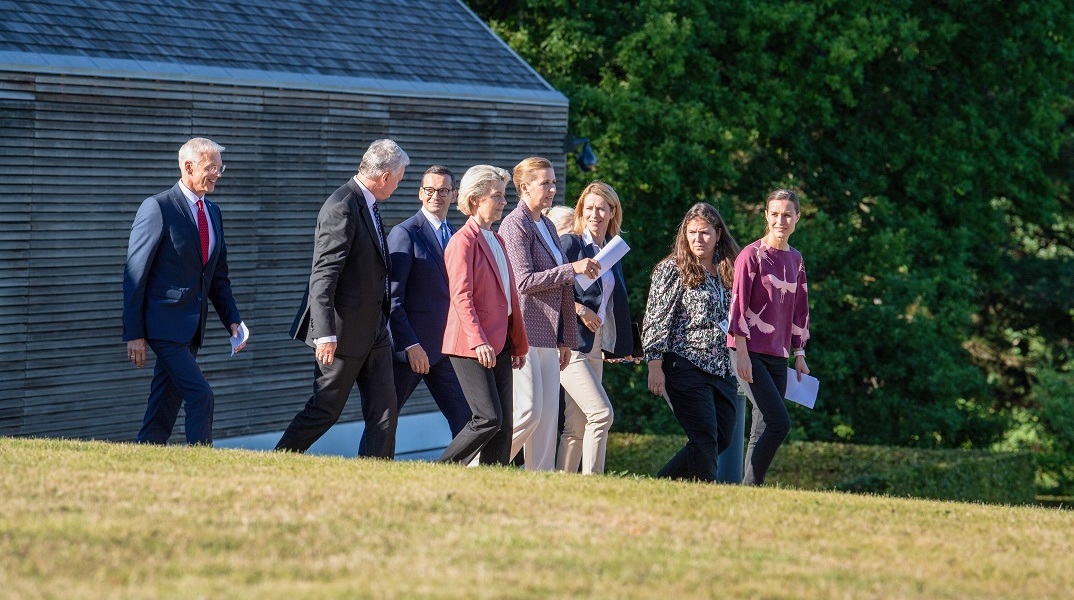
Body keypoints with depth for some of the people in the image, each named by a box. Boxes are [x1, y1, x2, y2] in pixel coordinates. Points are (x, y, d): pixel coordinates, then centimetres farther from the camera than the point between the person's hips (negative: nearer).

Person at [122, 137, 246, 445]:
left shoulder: (212, 212, 14)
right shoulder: (157, 208, -10)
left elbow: (218, 277, 20)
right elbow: (135, 273, -10)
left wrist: (232, 320, 5)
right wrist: (134, 333, -13)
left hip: (192, 327, 8)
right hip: (165, 324, -8)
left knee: (165, 408, 8)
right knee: (200, 395, -16)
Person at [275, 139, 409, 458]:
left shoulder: (368, 205, 11)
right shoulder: (342, 208, -19)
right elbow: (322, 276, -24)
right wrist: (326, 334, -29)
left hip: (373, 330, 9)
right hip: (344, 331, -9)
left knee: (384, 411, 3)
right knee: (324, 410, 1)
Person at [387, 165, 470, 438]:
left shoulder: (455, 236, 15)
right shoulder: (404, 233, -6)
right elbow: (392, 297, -11)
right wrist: (410, 345, -17)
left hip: (446, 346, 6)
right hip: (413, 347, -6)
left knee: (465, 419, 0)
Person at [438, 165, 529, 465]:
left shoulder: (497, 242, 18)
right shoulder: (463, 241, -10)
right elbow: (461, 296, -16)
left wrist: (519, 342, 19)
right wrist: (479, 341, -24)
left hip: (499, 345, 9)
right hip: (471, 347, -9)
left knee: (503, 423, 5)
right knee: (489, 418, -13)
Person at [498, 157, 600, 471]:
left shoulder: (547, 226, 18)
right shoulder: (515, 225, -8)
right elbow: (525, 281, -17)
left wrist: (566, 338, 19)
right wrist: (573, 269, -18)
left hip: (548, 337, 8)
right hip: (523, 332, -8)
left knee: (548, 416, 4)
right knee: (527, 412, -13)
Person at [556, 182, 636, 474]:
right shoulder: (570, 243, -6)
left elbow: (617, 302, 22)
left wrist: (623, 346, 20)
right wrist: (579, 309, -16)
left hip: (596, 347, 7)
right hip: (570, 343, -7)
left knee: (577, 426, 6)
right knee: (601, 412, -17)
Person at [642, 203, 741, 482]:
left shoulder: (726, 271, 15)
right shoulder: (672, 270, -3)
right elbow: (656, 320, -7)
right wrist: (655, 366, -13)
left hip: (722, 369, 7)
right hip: (687, 364, -7)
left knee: (722, 437, 4)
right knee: (705, 439, -11)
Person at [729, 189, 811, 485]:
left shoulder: (795, 260, 13)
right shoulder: (752, 255, -6)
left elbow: (799, 309, 18)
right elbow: (738, 305, -10)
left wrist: (799, 355, 15)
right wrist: (742, 353, -14)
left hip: (778, 356, 6)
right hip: (751, 352, -6)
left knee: (763, 430, 4)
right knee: (780, 423, -17)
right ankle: (750, 486, -11)